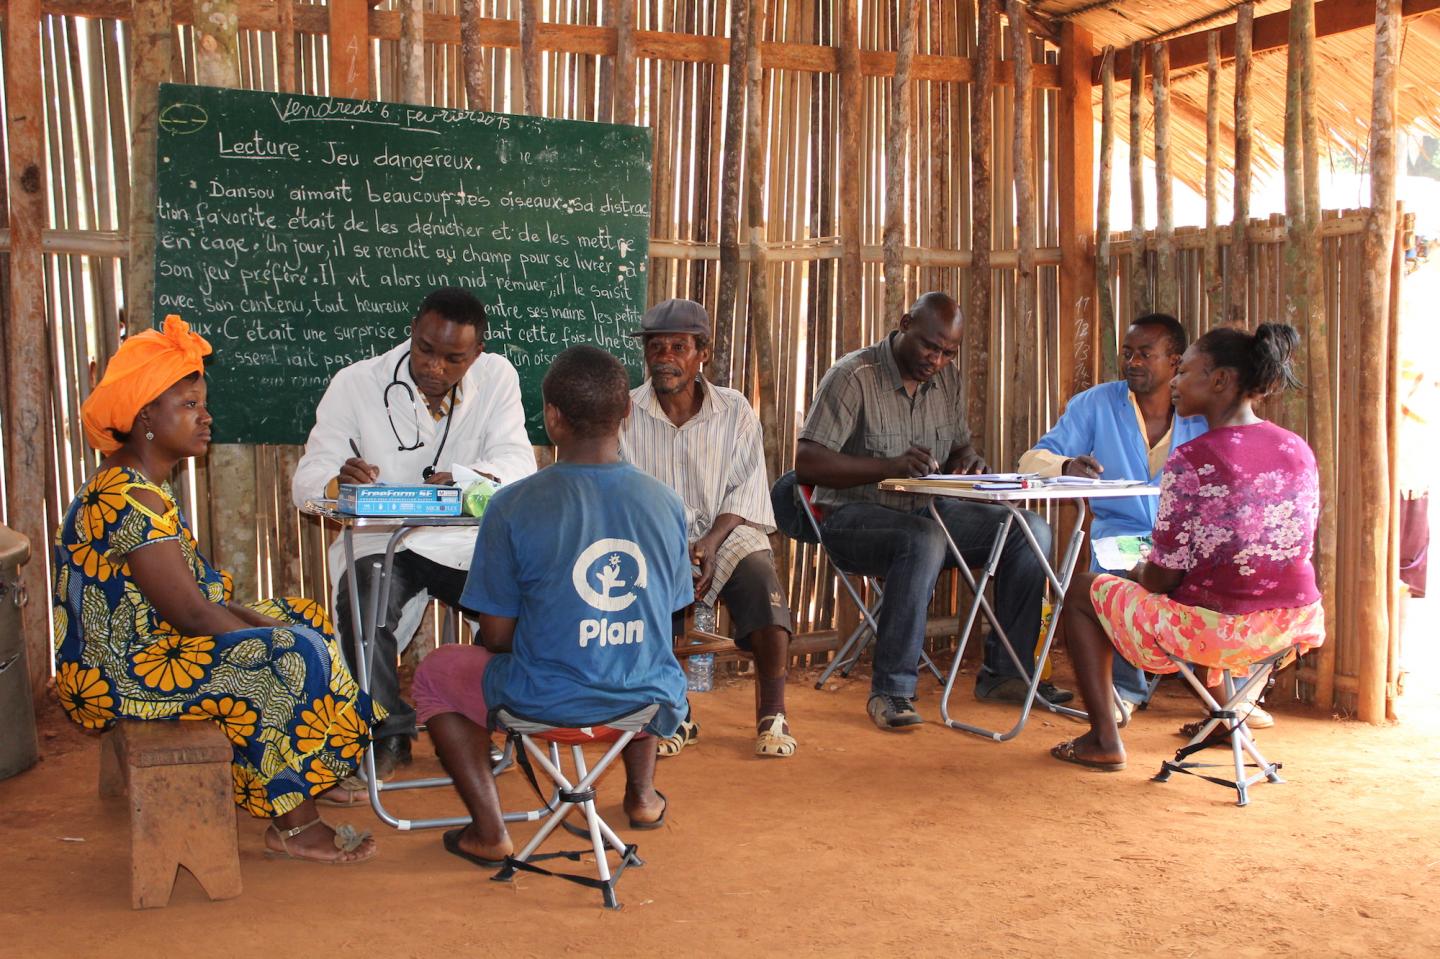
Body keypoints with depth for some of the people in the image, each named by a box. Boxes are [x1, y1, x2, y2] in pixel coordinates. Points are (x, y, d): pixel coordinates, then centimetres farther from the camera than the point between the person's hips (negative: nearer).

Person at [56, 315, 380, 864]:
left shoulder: (130, 484, 10)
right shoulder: (132, 503, -24)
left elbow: (190, 588, 11)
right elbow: (191, 615, -24)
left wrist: (257, 619, 1)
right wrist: (265, 634, -11)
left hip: (122, 657, 11)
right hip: (119, 678, -11)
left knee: (299, 618, 14)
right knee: (293, 657, -18)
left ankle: (297, 786, 15)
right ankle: (293, 825, -8)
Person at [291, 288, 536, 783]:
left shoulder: (497, 378, 0)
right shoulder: (356, 383, -5)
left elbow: (518, 460, -12)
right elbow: (307, 481, -8)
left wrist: (470, 478, -36)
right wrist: (340, 478, -34)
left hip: (467, 541, 2)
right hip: (381, 541, -1)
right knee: (364, 594, -32)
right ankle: (388, 736, -13)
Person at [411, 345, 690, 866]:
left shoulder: (514, 505, -15)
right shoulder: (666, 502, -4)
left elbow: (498, 636, -9)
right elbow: (666, 615, 8)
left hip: (546, 703, -4)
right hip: (646, 699, 4)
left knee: (435, 673, 25)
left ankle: (489, 830, 19)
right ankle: (642, 793, 40)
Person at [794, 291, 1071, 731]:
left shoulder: (948, 380, 8)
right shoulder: (854, 376, -14)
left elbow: (960, 445, 21)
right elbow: (807, 463, -20)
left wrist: (969, 459, -6)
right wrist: (891, 466, -32)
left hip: (927, 510, 7)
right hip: (854, 516, -7)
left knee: (1030, 530, -8)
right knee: (924, 540, -39)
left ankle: (1005, 671, 0)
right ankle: (891, 690, -30)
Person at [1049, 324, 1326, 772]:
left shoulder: (1191, 460, -18)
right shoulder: (1299, 451, 2)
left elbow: (1162, 577, -15)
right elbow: (1300, 547, 14)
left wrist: (1137, 574, 10)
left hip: (1215, 631, -6)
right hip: (1298, 626, 7)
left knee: (1082, 590, 16)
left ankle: (1104, 739, 16)